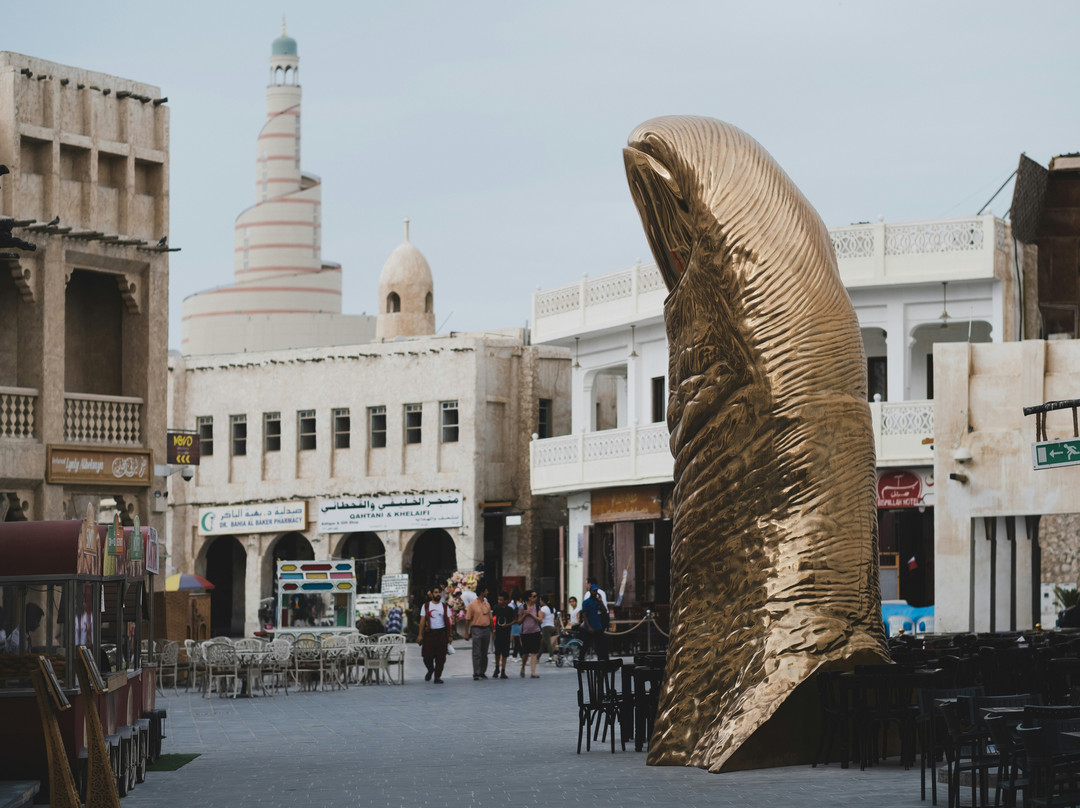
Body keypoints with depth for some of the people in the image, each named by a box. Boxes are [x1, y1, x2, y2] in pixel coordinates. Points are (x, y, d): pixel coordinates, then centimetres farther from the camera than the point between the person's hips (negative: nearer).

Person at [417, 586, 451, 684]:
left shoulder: (445, 607, 11)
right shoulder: (426, 606, 7)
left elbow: (448, 621, 11)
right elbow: (422, 620, 5)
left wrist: (449, 635, 5)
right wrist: (420, 635, -2)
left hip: (441, 633, 1)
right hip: (429, 632, -1)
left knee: (440, 657, -2)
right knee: (427, 656, -4)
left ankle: (437, 677, 6)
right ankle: (430, 670, 25)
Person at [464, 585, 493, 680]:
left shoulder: (487, 604, 12)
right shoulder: (472, 605, -3)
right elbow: (468, 619, -3)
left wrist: (492, 631, 13)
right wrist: (466, 633, -7)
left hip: (486, 629, 5)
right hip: (476, 629, -5)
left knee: (484, 653, 9)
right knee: (476, 653, -5)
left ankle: (482, 672, 17)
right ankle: (476, 674, -4)